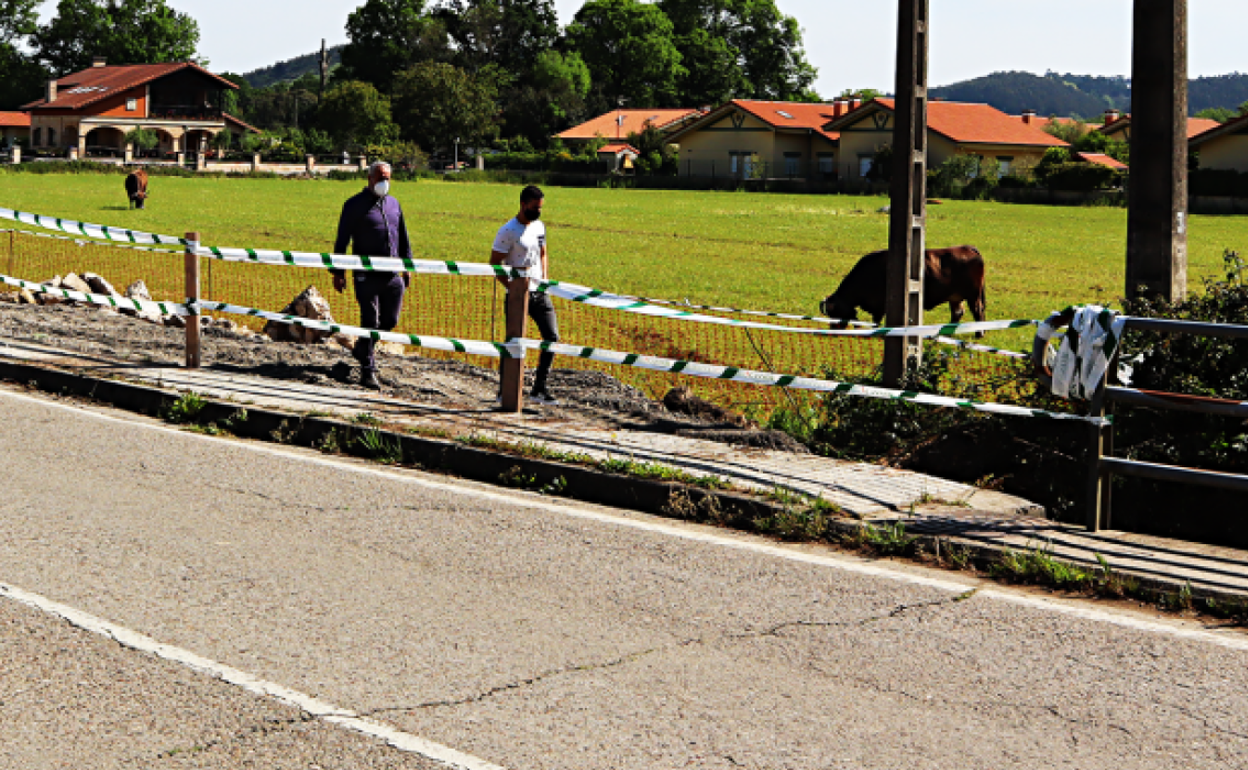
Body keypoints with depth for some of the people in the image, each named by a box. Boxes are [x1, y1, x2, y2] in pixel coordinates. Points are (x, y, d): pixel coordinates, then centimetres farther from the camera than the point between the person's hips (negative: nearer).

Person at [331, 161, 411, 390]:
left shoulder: (394, 204, 16)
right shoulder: (355, 205, 0)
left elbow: (403, 238, 24)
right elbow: (342, 241, 1)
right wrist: (338, 272, -3)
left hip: (393, 276, 5)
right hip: (366, 276, -5)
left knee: (390, 321, 7)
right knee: (370, 322, -6)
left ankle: (362, 348, 33)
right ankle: (368, 372, 1)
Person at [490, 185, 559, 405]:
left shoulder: (539, 226, 12)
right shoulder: (508, 231, -10)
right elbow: (494, 264, -11)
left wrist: (544, 279, 11)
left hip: (540, 293, 7)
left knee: (552, 338, 2)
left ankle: (539, 388, 10)